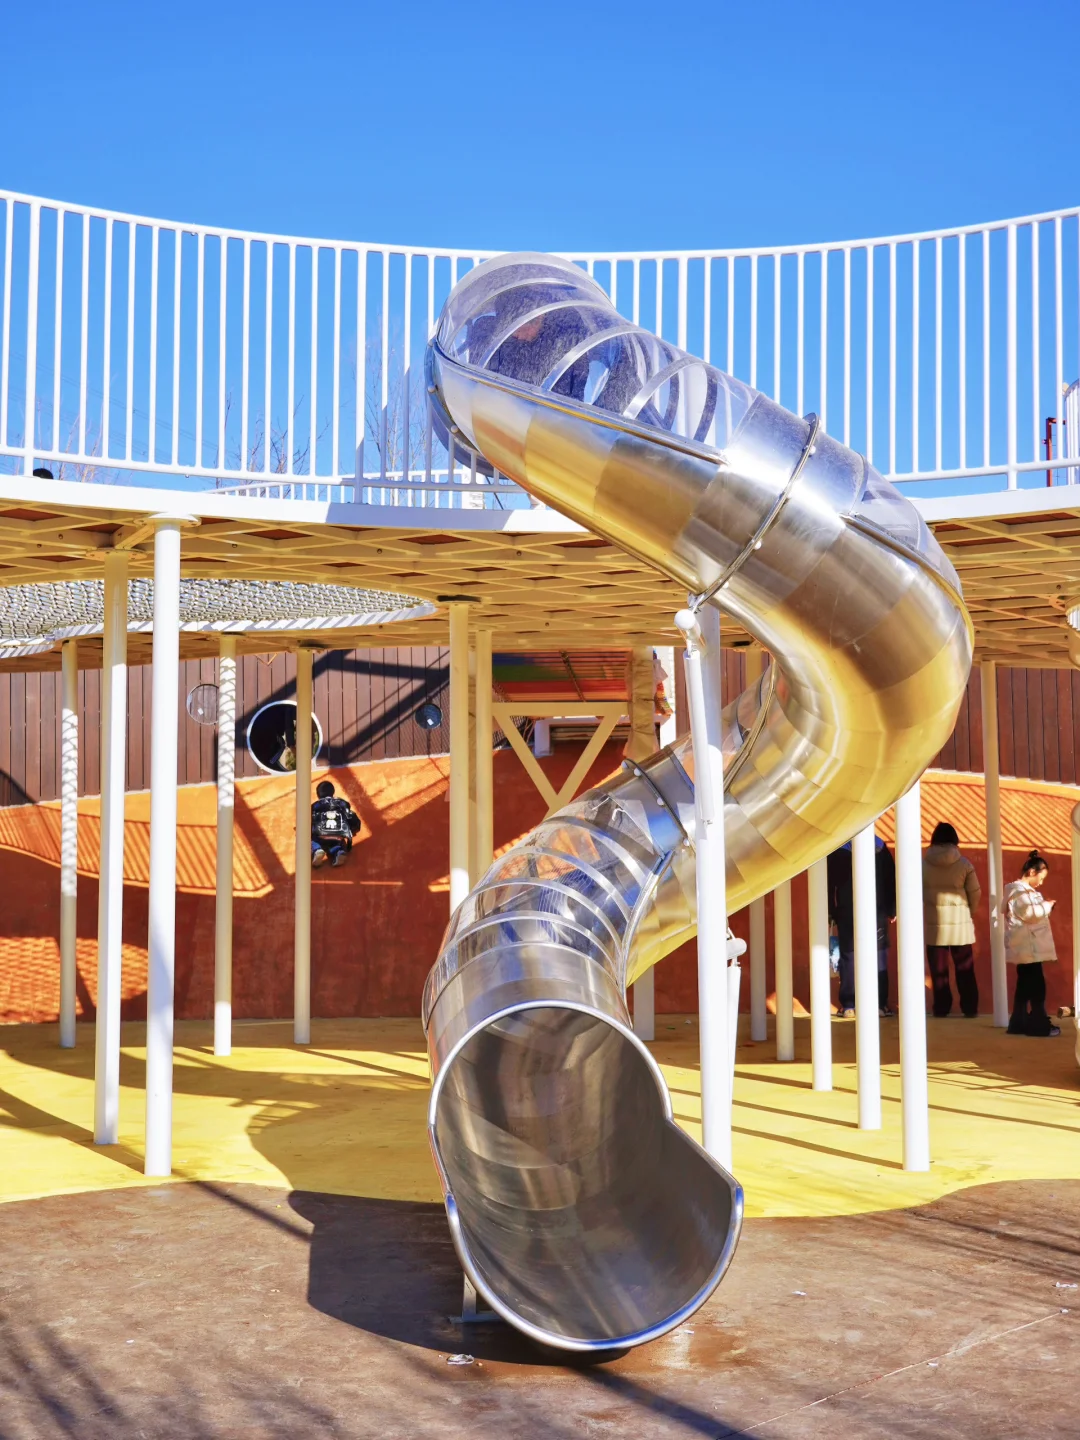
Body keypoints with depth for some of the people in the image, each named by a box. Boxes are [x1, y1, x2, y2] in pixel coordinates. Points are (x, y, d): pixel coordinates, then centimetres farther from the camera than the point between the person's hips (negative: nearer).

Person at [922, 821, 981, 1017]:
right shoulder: (964, 863, -3)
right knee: (965, 969, 8)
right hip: (961, 922, 0)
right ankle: (970, 1008, 9)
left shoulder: (923, 864, -3)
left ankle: (941, 1008, 5)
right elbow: (976, 893, 1)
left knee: (939, 970, 5)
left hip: (934, 923, 0)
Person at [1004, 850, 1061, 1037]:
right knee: (1037, 985, -8)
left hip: (1027, 947, 11)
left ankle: (1019, 1023, 13)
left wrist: (1043, 905, 13)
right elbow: (1028, 912, -25)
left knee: (1025, 985, 11)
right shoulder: (1019, 890, -15)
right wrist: (1047, 905, -12)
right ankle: (1039, 1025, -6)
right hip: (1027, 947, -11)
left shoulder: (1023, 890, 19)